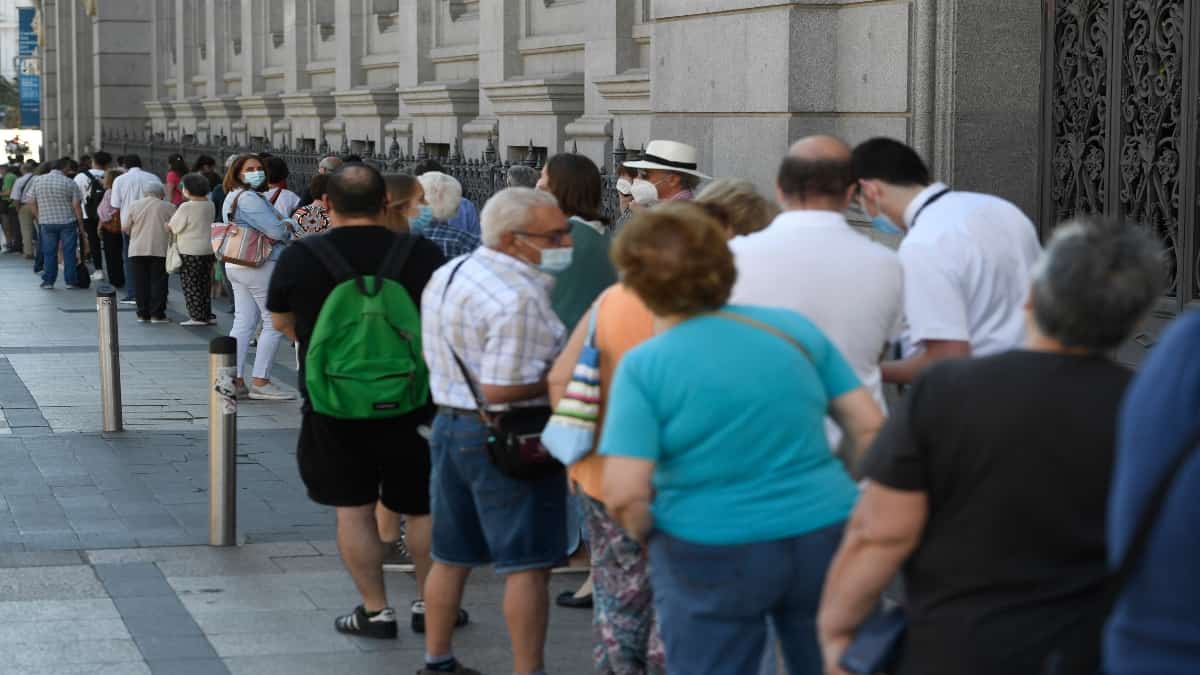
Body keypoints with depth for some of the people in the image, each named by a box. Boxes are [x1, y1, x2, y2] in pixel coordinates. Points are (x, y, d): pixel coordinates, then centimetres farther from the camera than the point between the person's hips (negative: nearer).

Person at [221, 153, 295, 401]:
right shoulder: (249, 198, -16)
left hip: (236, 266, 10)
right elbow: (277, 230, -20)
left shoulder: (232, 197, 17)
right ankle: (261, 382, -5)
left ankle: (234, 380, 8)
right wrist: (289, 231, 3)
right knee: (274, 323, -4)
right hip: (261, 266, -10)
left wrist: (282, 226, 1)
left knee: (243, 323, 10)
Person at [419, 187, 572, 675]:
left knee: (452, 557, 17)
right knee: (527, 563, -1)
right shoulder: (517, 297, -21)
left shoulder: (447, 276, 9)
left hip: (449, 423, 9)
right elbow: (499, 389, -24)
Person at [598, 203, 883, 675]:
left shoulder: (644, 366, -11)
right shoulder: (793, 329, 0)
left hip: (711, 560, -3)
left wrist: (646, 533, 3)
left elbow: (624, 495, -17)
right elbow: (868, 426, 2)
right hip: (826, 539, 3)